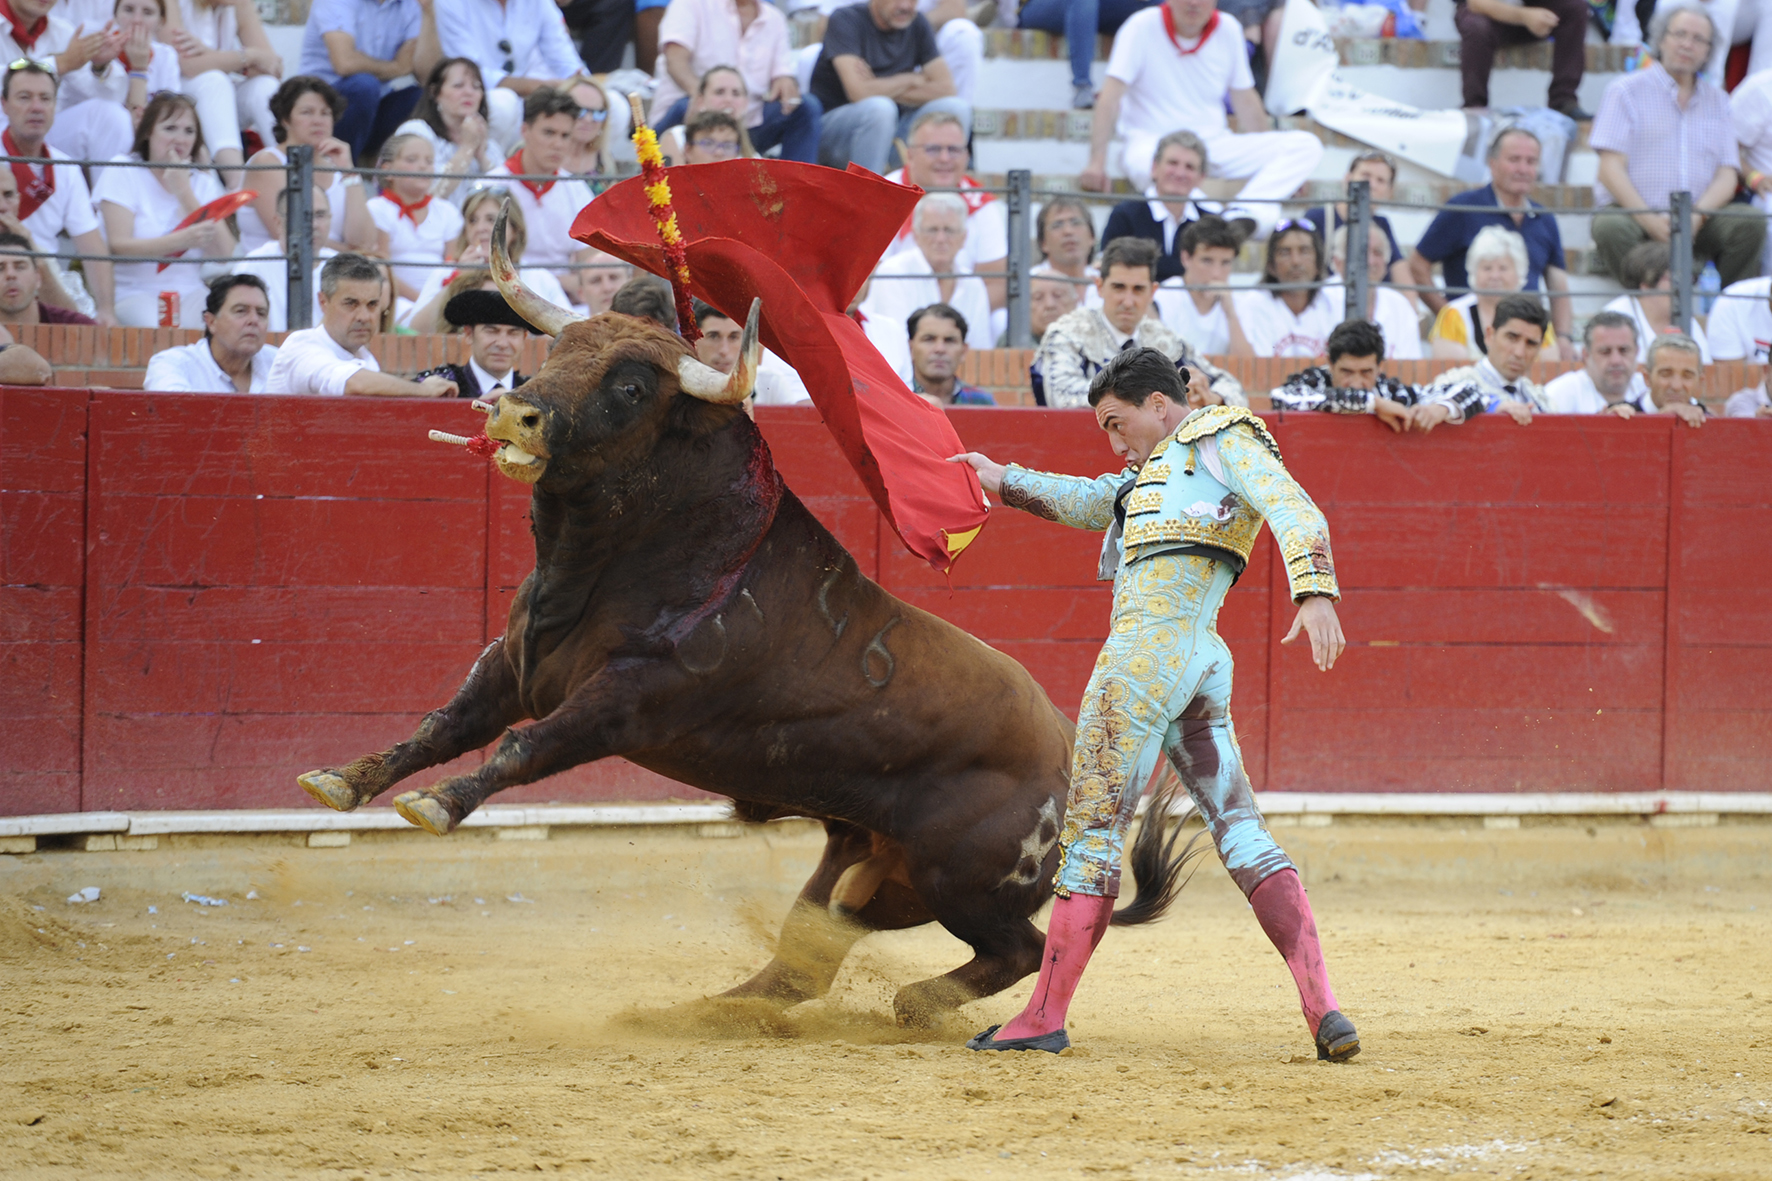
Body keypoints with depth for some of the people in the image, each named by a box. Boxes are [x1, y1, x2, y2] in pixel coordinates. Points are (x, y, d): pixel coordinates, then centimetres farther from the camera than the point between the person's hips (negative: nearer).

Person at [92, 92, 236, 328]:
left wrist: (184, 192, -4)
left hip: (191, 294, 4)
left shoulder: (203, 182, 14)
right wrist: (182, 240, -26)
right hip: (134, 292, -4)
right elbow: (118, 247, -12)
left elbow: (223, 253, -2)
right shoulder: (122, 173, 2)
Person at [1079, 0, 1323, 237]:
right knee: (1144, 164, -42)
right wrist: (1097, 163, -20)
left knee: (1306, 145, -16)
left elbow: (1246, 102, 13)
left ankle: (1243, 216, -36)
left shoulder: (1228, 31, 6)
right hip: (1153, 140, -5)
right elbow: (1111, 97, -12)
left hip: (1215, 141, 5)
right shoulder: (1142, 27, -7)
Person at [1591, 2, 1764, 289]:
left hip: (1698, 222, 3)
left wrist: (1697, 215, -14)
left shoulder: (1717, 101, 18)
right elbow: (1611, 169, -4)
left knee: (1749, 222, -26)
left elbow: (1728, 176, 8)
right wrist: (1649, 220, -20)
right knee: (1611, 228, -37)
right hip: (1633, 212, -3)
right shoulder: (1626, 91, 6)